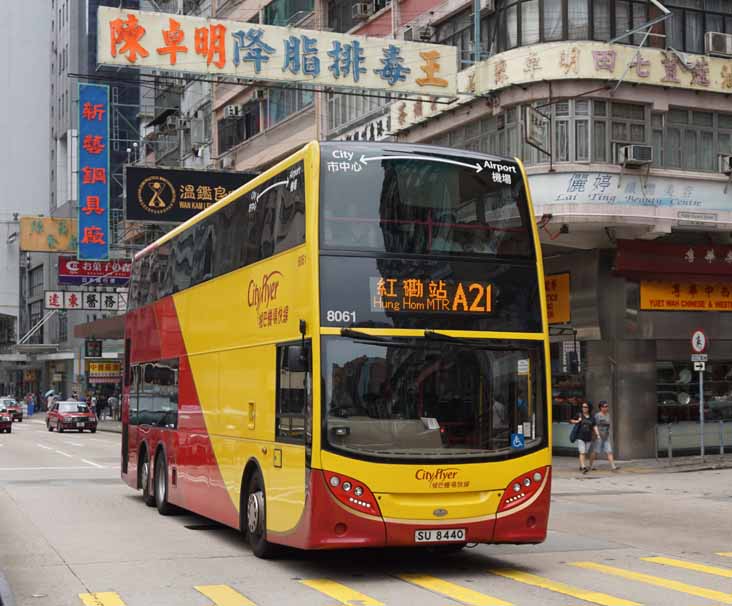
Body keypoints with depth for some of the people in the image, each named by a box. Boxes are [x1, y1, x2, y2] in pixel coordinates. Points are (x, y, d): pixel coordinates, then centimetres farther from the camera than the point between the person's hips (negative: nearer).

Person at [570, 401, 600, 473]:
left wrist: (597, 434, -7)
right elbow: (571, 421, 8)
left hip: (588, 438, 3)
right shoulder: (579, 415, 1)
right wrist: (577, 421, -10)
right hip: (580, 437, -3)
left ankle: (581, 466, 25)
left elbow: (594, 426, 5)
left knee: (585, 453, 10)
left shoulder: (592, 417, 8)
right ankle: (583, 467, -19)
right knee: (582, 452, -13)